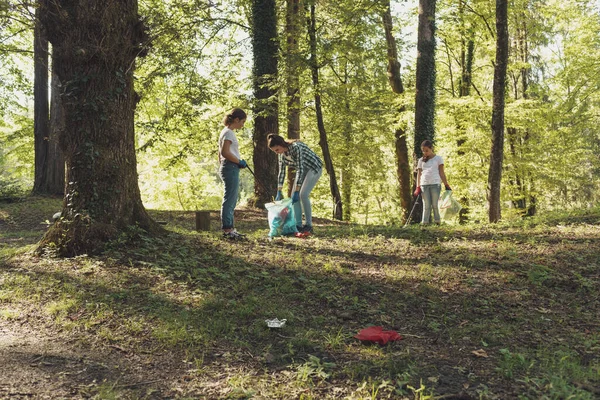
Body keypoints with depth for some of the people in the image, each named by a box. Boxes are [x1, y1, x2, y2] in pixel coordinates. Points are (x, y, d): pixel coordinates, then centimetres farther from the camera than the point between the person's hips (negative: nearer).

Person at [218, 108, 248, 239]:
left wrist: (221, 168, 23)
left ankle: (229, 229, 17)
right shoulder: (229, 132, -11)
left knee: (231, 201, 12)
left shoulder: (226, 132, 19)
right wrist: (239, 161, -14)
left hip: (228, 168, 10)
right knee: (229, 200, -7)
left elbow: (220, 153, 21)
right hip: (231, 168, -10)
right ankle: (228, 229, -4)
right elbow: (225, 152, -22)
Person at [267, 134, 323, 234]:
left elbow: (300, 169, -32)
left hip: (314, 168, -8)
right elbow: (281, 172, -3)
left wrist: (296, 191, -33)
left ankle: (308, 225, -11)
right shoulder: (281, 154, -7)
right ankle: (298, 225, 2)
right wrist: (279, 192, -7)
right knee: (294, 196, -3)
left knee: (303, 194, -19)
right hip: (303, 170, 8)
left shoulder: (296, 147, -31)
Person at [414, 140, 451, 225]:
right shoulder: (421, 160, 15)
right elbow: (419, 174, 13)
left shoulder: (438, 158, 9)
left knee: (435, 205, -2)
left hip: (435, 184, -2)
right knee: (426, 205, 1)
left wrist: (446, 185, 0)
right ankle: (424, 223, -1)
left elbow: (441, 172, 6)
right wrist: (418, 187, 4)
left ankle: (437, 222, 2)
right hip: (424, 185, 2)